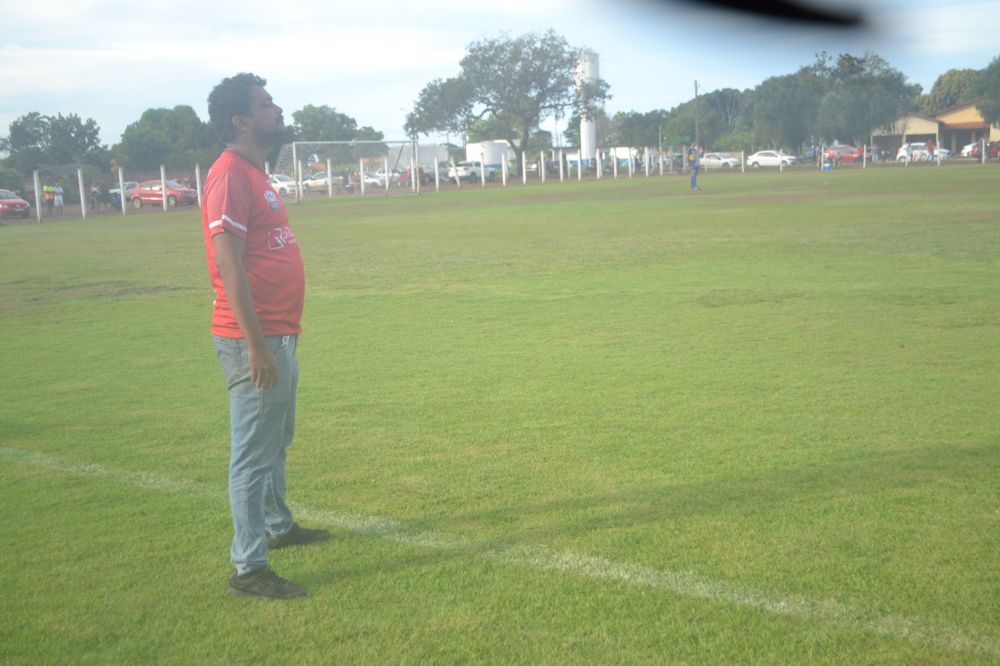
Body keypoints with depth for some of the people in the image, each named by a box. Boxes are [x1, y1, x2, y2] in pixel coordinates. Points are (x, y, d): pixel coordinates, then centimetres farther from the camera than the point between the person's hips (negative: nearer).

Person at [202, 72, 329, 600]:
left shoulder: (254, 173, 15)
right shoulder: (230, 176, -16)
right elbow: (228, 266, -22)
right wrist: (256, 344, -24)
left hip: (279, 334, 10)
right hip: (254, 339, -10)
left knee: (277, 442, 24)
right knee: (254, 454, -4)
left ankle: (279, 526, 42)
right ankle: (248, 569, 4)